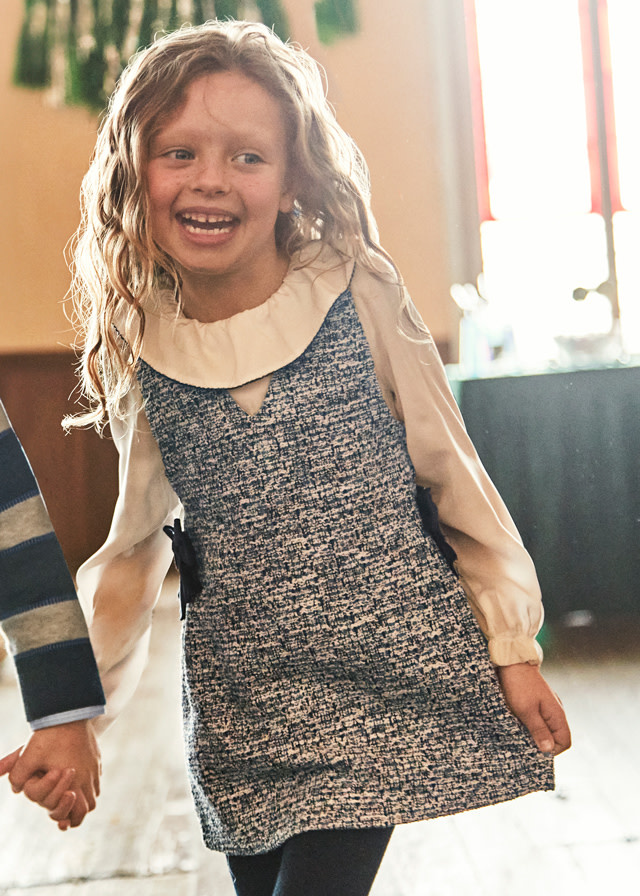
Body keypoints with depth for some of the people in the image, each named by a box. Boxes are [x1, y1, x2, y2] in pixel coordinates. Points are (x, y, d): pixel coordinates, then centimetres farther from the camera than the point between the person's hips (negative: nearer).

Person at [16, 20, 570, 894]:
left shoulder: (359, 294, -8)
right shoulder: (138, 353, 0)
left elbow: (454, 473, -1)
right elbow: (133, 550, 9)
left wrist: (514, 650, 2)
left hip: (393, 682, -2)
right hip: (243, 711, 3)